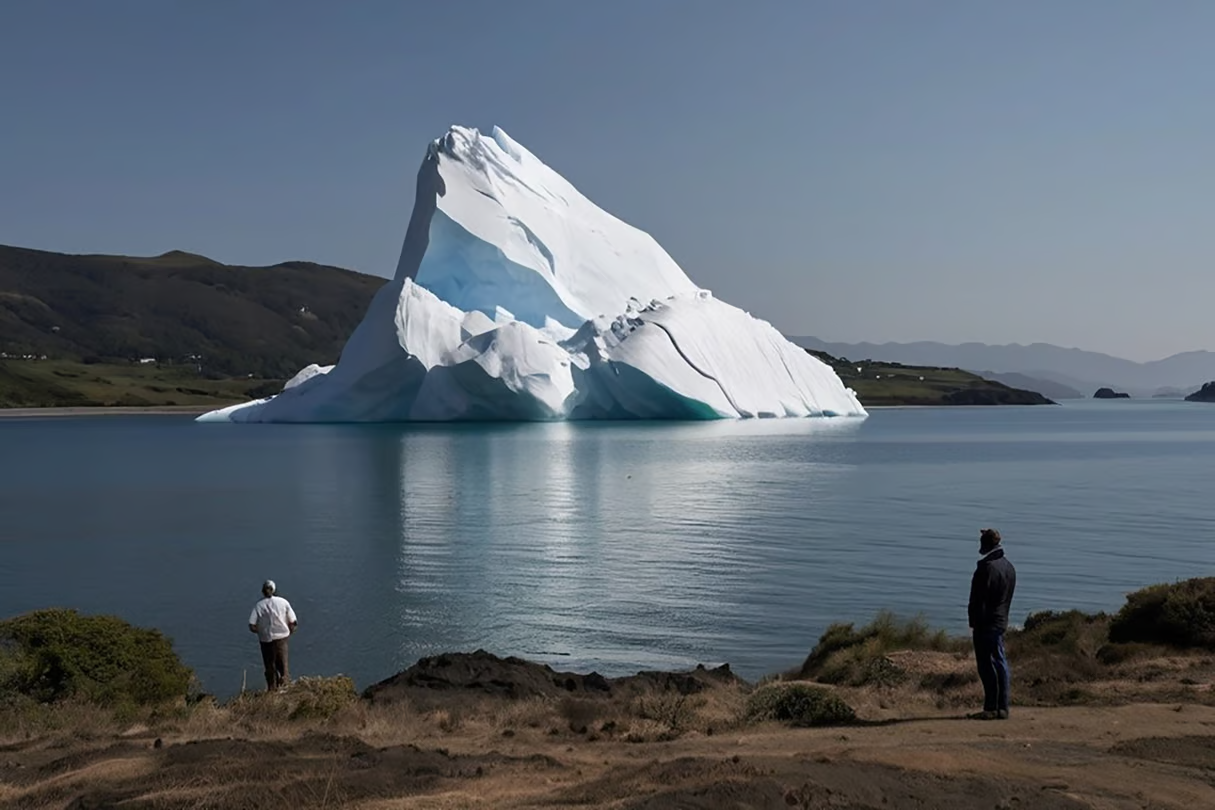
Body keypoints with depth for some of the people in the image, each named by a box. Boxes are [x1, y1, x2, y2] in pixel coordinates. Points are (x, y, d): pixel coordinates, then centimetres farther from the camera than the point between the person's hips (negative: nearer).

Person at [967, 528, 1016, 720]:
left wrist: (974, 622, -12)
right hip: (1002, 621, 9)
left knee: (987, 666, -5)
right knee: (1000, 663, 11)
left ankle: (991, 708, -4)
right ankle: (1002, 708, 13)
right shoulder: (1009, 567, 13)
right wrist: (1002, 615, 19)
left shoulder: (987, 567, -16)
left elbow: (979, 599, -16)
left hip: (987, 623, -9)